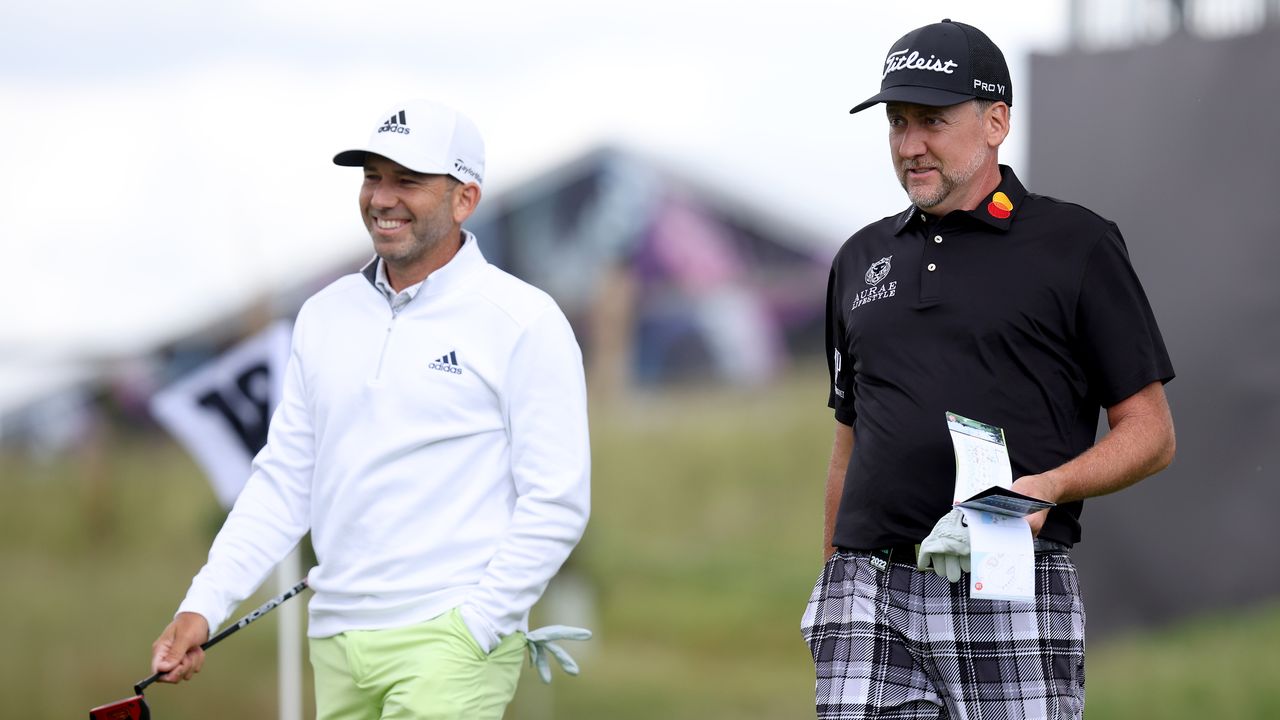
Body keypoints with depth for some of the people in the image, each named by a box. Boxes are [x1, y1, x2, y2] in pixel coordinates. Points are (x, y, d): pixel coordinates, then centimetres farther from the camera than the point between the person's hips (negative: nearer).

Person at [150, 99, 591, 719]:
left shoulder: (523, 321, -3)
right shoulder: (324, 316, 14)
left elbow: (555, 502, -6)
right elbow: (284, 479, 14)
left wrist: (471, 627, -13)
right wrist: (204, 605, 3)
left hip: (449, 644, -6)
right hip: (335, 643, 6)